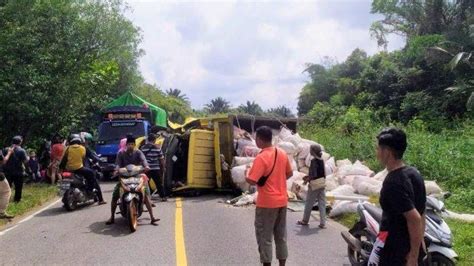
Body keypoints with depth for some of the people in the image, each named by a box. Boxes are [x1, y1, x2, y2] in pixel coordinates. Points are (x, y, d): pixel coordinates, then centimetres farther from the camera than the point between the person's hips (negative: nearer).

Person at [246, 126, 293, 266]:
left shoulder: (261, 157, -20)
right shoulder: (282, 153, 3)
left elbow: (251, 180, -24)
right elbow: (289, 174, 14)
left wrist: (246, 175, -4)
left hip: (267, 203, -7)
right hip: (282, 200, 7)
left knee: (264, 236, 5)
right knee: (281, 235, 15)